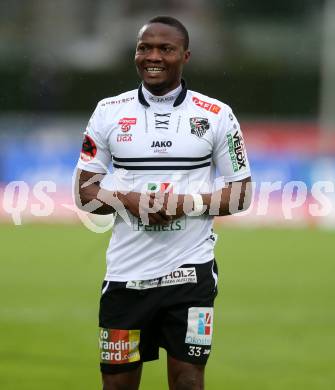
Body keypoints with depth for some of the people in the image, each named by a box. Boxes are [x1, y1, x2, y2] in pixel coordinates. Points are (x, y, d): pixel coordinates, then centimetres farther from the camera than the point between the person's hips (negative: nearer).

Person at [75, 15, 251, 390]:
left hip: (190, 271, -1)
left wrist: (184, 204, -14)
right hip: (125, 273, 2)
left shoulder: (217, 115, 1)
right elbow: (84, 191, 7)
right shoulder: (109, 112, 5)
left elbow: (241, 194, 4)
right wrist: (127, 201, -14)